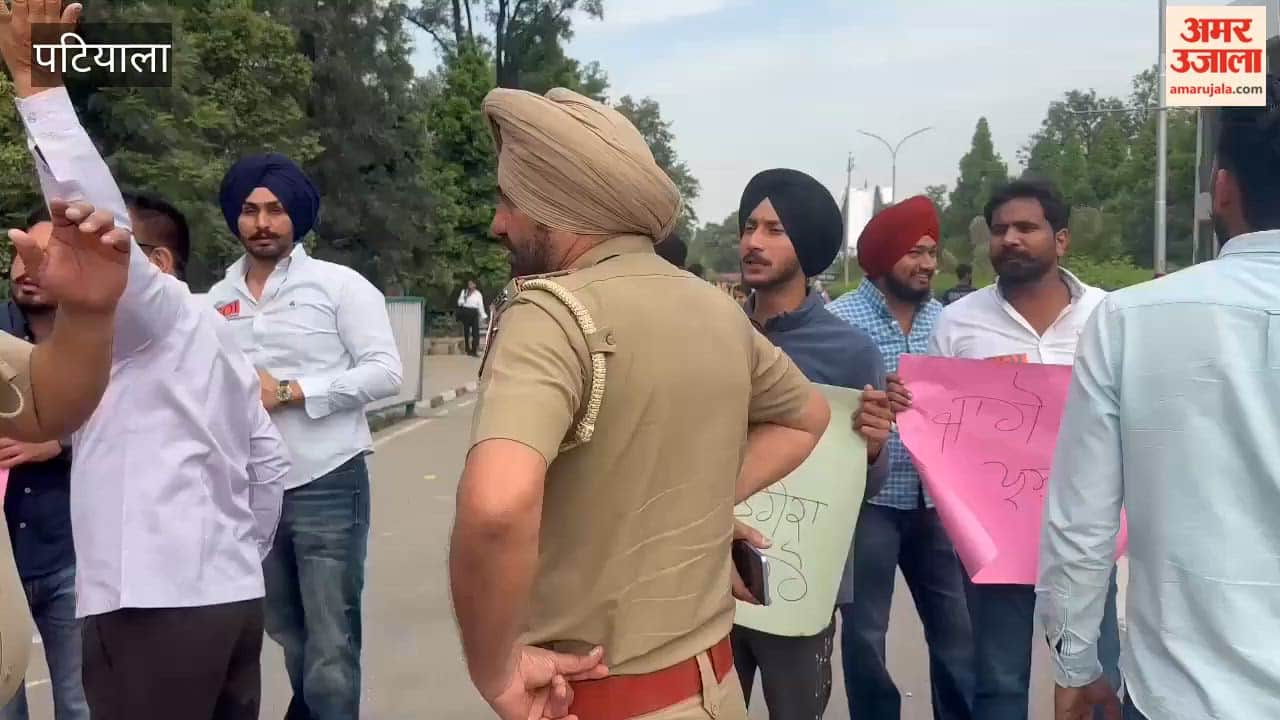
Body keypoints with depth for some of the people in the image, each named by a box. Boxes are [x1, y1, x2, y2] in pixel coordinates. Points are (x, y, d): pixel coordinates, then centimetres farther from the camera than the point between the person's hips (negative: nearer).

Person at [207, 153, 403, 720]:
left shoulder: (339, 284, -4)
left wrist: (288, 391, -15)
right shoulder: (217, 300, 8)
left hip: (327, 486, -5)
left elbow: (385, 372, -11)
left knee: (331, 647, -1)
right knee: (288, 635, 21)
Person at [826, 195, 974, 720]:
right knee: (864, 633, 8)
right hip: (869, 499, -4)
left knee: (956, 628, 12)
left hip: (934, 498, 4)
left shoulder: (943, 318, 8)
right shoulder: (841, 318, -7)